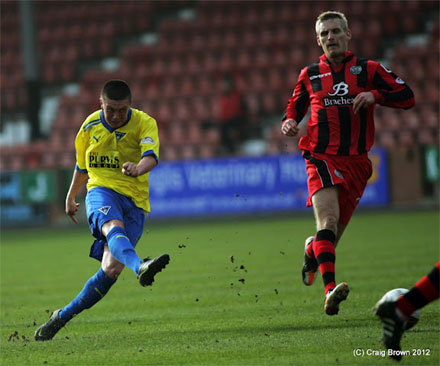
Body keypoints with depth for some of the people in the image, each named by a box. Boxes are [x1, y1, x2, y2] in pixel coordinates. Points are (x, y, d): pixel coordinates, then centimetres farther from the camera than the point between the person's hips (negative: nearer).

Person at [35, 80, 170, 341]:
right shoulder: (91, 126, 6)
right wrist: (71, 197, 36)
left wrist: (138, 169, -47)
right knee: (113, 227, -37)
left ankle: (63, 316, 4)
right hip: (102, 190, 1)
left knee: (112, 269, -13)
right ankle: (140, 267, -68)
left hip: (134, 201, -1)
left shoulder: (145, 123, -4)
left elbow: (151, 156, -24)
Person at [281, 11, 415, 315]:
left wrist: (375, 95, -13)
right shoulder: (310, 75, 10)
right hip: (321, 157, -1)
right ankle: (330, 290, -36)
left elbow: (407, 97, 4)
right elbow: (296, 105, 25)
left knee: (335, 231, 10)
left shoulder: (368, 70, 7)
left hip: (356, 161, 1)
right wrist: (289, 123, 2)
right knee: (328, 219, -23)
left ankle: (313, 250, 47)